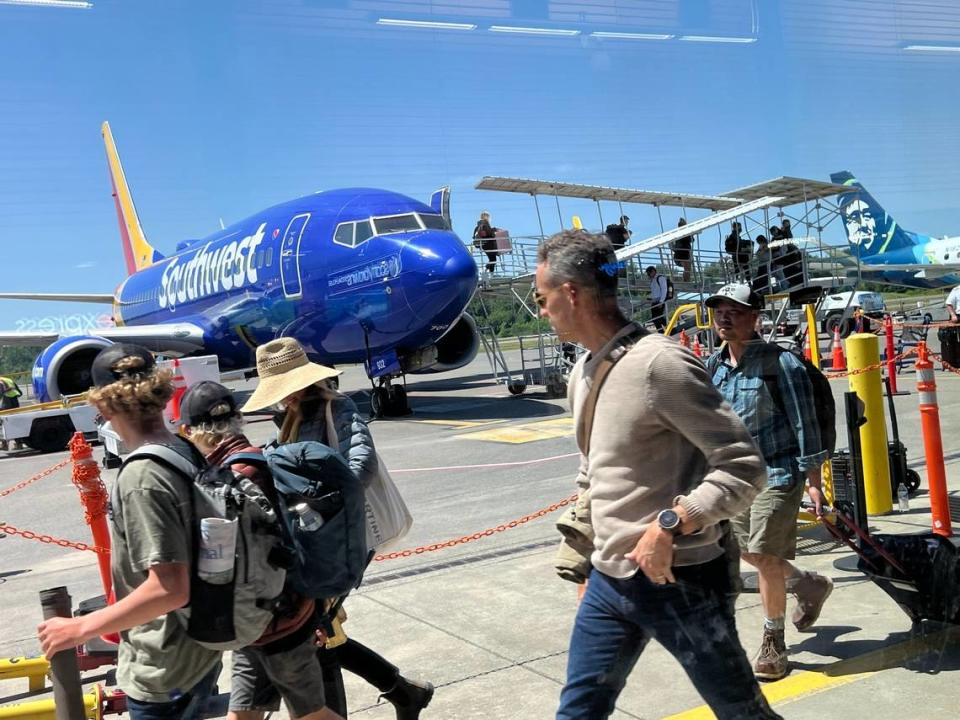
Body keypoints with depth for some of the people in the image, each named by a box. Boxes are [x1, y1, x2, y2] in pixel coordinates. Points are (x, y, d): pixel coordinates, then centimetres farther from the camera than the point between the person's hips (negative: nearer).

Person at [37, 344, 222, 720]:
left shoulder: (141, 476, -26)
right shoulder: (188, 451, -2)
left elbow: (169, 588, -29)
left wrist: (80, 628, -21)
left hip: (164, 671, -7)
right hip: (200, 648, 7)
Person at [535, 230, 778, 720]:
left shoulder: (659, 363, -20)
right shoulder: (582, 372, 6)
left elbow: (743, 468, -19)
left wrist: (669, 524, -26)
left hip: (679, 583, -7)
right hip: (608, 581, 8)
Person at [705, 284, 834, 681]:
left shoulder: (780, 363, -15)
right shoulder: (713, 366, 3)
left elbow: (805, 424, -12)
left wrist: (813, 480, -13)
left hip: (777, 473, -7)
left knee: (765, 555, -7)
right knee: (749, 552, 16)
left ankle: (773, 644, 12)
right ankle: (810, 585, 45)